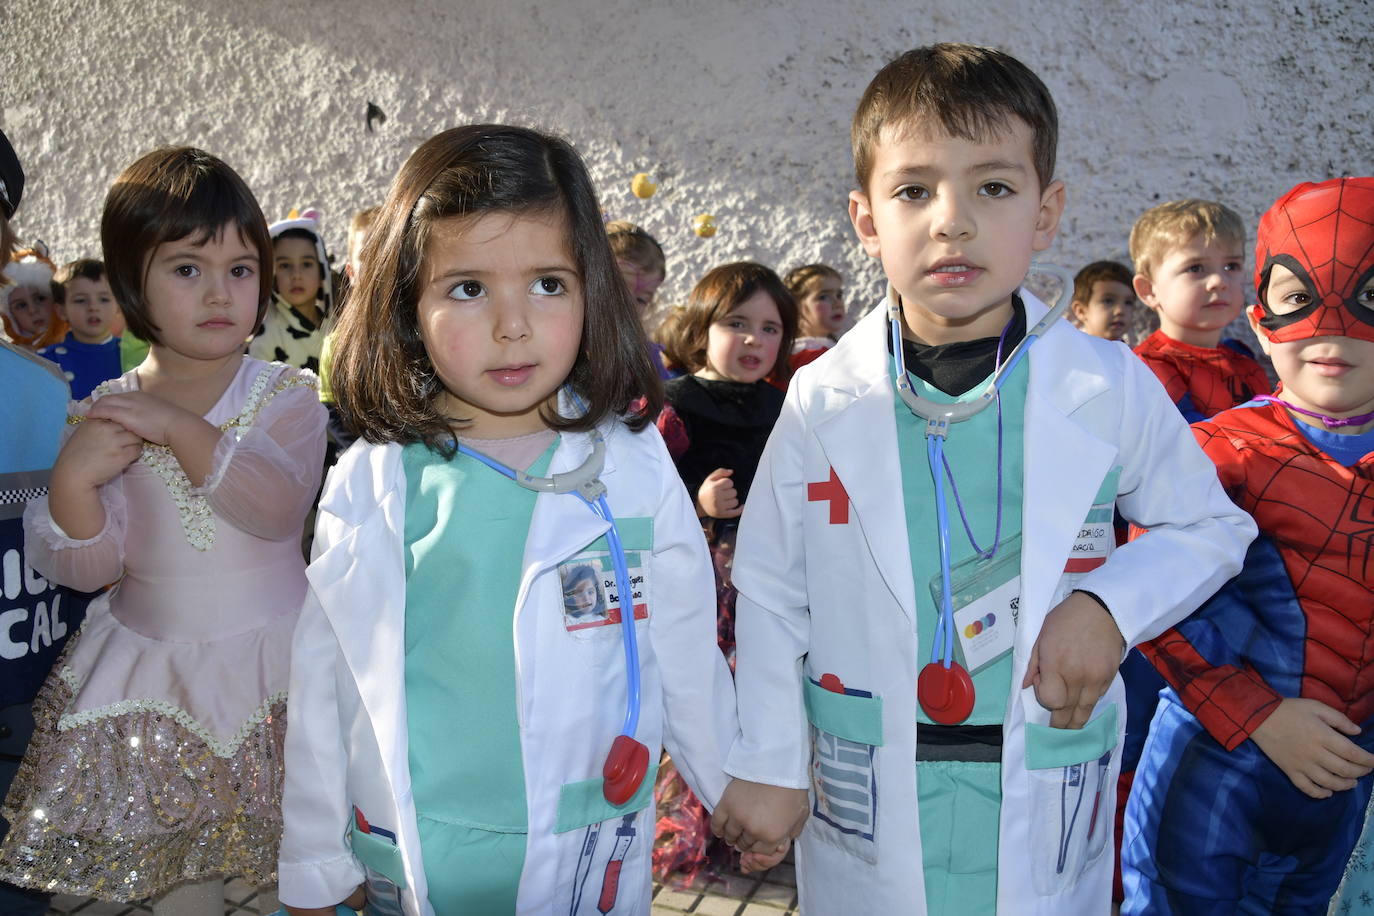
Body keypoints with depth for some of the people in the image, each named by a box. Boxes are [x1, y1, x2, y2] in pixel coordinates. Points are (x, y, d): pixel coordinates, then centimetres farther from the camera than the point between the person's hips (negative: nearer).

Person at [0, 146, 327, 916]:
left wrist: (181, 427, -28)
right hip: (151, 671, 2)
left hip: (272, 659, -2)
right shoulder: (104, 416, -1)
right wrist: (73, 478, -22)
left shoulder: (287, 396, -6)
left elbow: (277, 506, -22)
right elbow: (84, 565, -5)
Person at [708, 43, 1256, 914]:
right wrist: (766, 765, 2)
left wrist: (1110, 605, -11)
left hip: (1046, 803, 0)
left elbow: (1211, 528, 7)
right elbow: (770, 593, 1)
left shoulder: (1110, 386, -7)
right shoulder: (824, 400, -7)